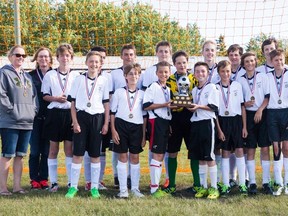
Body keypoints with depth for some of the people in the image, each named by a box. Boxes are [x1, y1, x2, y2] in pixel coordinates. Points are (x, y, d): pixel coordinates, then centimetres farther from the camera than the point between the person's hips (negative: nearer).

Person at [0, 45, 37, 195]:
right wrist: (12, 111, -16)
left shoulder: (27, 76, 19)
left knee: (20, 155, 9)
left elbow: (33, 96, 21)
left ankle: (17, 186, 14)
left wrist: (33, 110, 6)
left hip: (27, 121, 7)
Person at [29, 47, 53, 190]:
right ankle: (34, 179, 7)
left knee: (46, 150, 4)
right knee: (35, 150, 1)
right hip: (35, 117, 0)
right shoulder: (31, 76, 6)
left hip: (50, 117, 0)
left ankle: (44, 179, 11)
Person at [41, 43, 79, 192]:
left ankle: (71, 182, 10)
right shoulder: (50, 75, 5)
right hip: (55, 113, 0)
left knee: (69, 149, 4)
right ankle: (53, 182, 10)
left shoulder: (76, 76, 6)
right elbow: (44, 96, 6)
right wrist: (56, 98, -12)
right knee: (53, 148, 4)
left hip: (71, 113, 0)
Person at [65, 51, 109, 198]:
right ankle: (73, 187, 5)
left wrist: (106, 124, 0)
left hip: (97, 118, 1)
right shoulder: (79, 79, 3)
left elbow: (106, 104, 6)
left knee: (95, 155, 6)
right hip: (81, 116, -1)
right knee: (77, 153, -2)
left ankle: (94, 187, 13)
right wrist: (75, 122, -4)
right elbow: (73, 103, 3)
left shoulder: (104, 81, 5)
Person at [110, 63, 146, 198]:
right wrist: (113, 130, -6)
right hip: (121, 125, -1)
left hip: (137, 127, 1)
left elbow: (144, 115, 11)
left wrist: (144, 135, 6)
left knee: (135, 157, 3)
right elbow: (113, 112, 4)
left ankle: (135, 188, 11)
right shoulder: (119, 92, 5)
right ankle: (123, 189, 5)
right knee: (122, 157, 0)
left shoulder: (142, 94, 10)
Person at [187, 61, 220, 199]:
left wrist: (199, 106, -19)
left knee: (209, 157, -5)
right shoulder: (194, 90, 17)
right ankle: (203, 187, 15)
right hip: (195, 123, 6)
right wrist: (190, 107, -1)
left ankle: (214, 188, 1)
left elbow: (214, 107, -10)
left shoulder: (211, 87, -2)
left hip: (207, 122, -6)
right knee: (200, 158, 8)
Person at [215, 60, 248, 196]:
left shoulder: (237, 85, 3)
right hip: (223, 121, 0)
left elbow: (242, 106, 5)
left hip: (236, 120, 0)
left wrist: (244, 126, 1)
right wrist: (219, 130, -5)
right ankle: (226, 185, 9)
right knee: (225, 152, 4)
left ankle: (242, 184, 4)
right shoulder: (216, 88, 0)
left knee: (239, 150, -2)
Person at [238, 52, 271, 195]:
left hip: (263, 115, -1)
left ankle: (266, 182, 4)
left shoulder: (263, 77, 3)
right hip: (248, 115, 1)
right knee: (250, 150, 1)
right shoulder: (240, 80, 6)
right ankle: (252, 183, 6)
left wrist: (260, 110, -13)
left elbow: (267, 96, -1)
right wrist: (245, 104, -12)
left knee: (265, 149, -1)